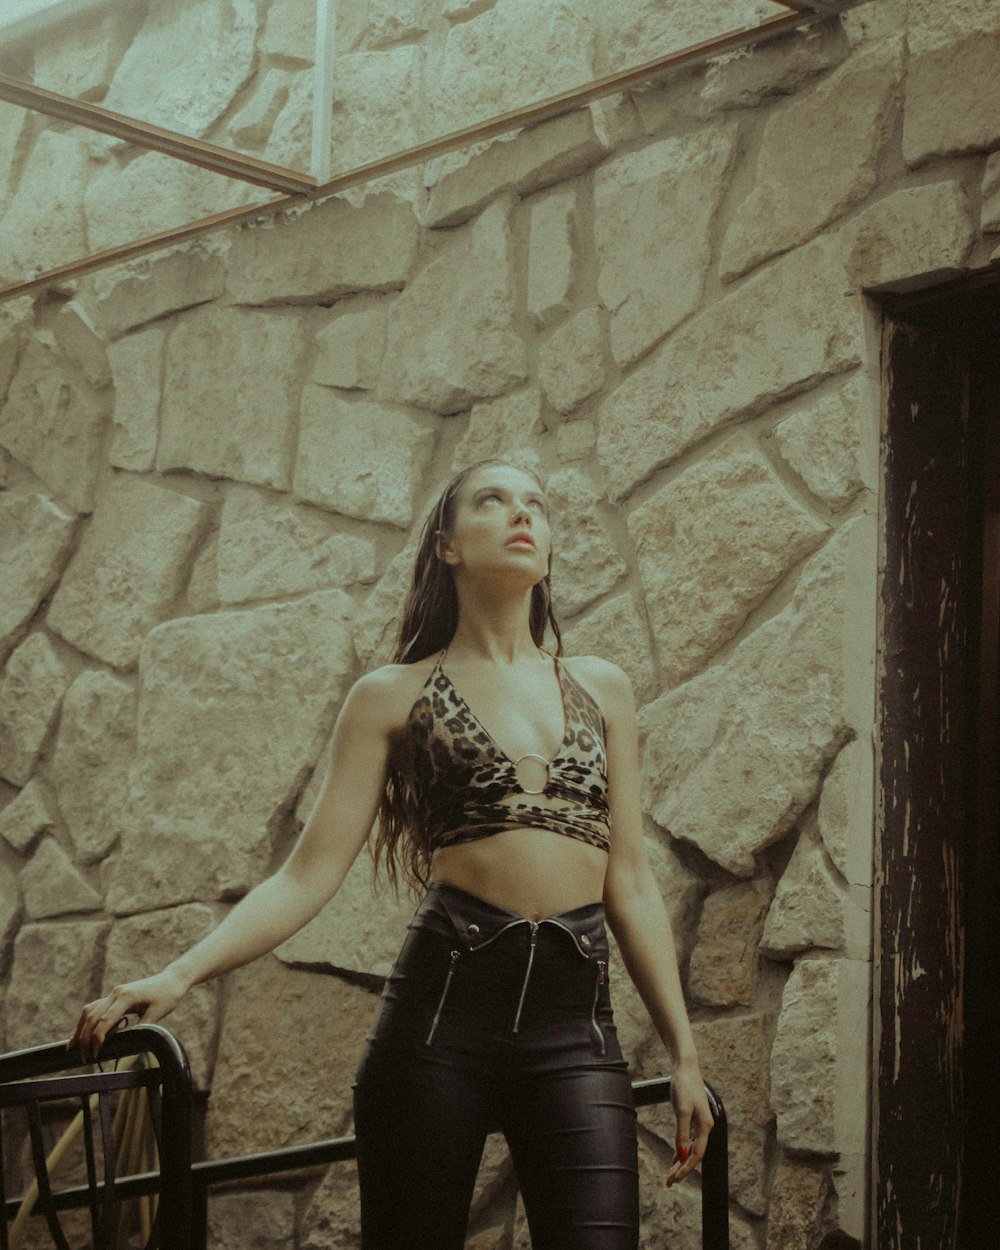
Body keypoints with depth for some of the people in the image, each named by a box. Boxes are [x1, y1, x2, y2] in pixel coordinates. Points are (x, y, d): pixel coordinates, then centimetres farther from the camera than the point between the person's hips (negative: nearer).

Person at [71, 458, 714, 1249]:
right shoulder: (393, 697, 8)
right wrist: (178, 977, -12)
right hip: (443, 1006, -2)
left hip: (574, 1028, 2)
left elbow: (631, 885, 17)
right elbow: (310, 874, 2)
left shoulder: (601, 690, 16)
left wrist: (685, 1053, 11)